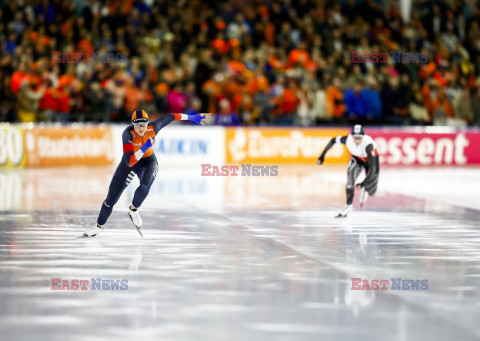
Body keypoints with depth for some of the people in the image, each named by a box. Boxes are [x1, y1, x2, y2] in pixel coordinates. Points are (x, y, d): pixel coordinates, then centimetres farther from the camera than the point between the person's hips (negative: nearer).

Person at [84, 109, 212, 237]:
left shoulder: (153, 128, -24)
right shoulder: (128, 134, -32)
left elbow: (170, 117, -4)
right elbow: (130, 162, -38)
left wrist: (192, 117, 6)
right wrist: (145, 147, -47)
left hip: (148, 162, 1)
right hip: (130, 162, -1)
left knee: (145, 185, -34)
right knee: (111, 198, 4)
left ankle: (133, 210, -5)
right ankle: (99, 226, 29)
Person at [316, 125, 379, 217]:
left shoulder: (368, 144, -42)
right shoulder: (347, 139, -31)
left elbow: (372, 167, -43)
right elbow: (333, 140, -9)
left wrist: (363, 184, -50)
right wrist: (322, 155, -9)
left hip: (371, 160, -2)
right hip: (357, 159, 2)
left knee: (371, 192, 4)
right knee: (351, 172, -32)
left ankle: (365, 189, 44)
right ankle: (349, 205, -23)